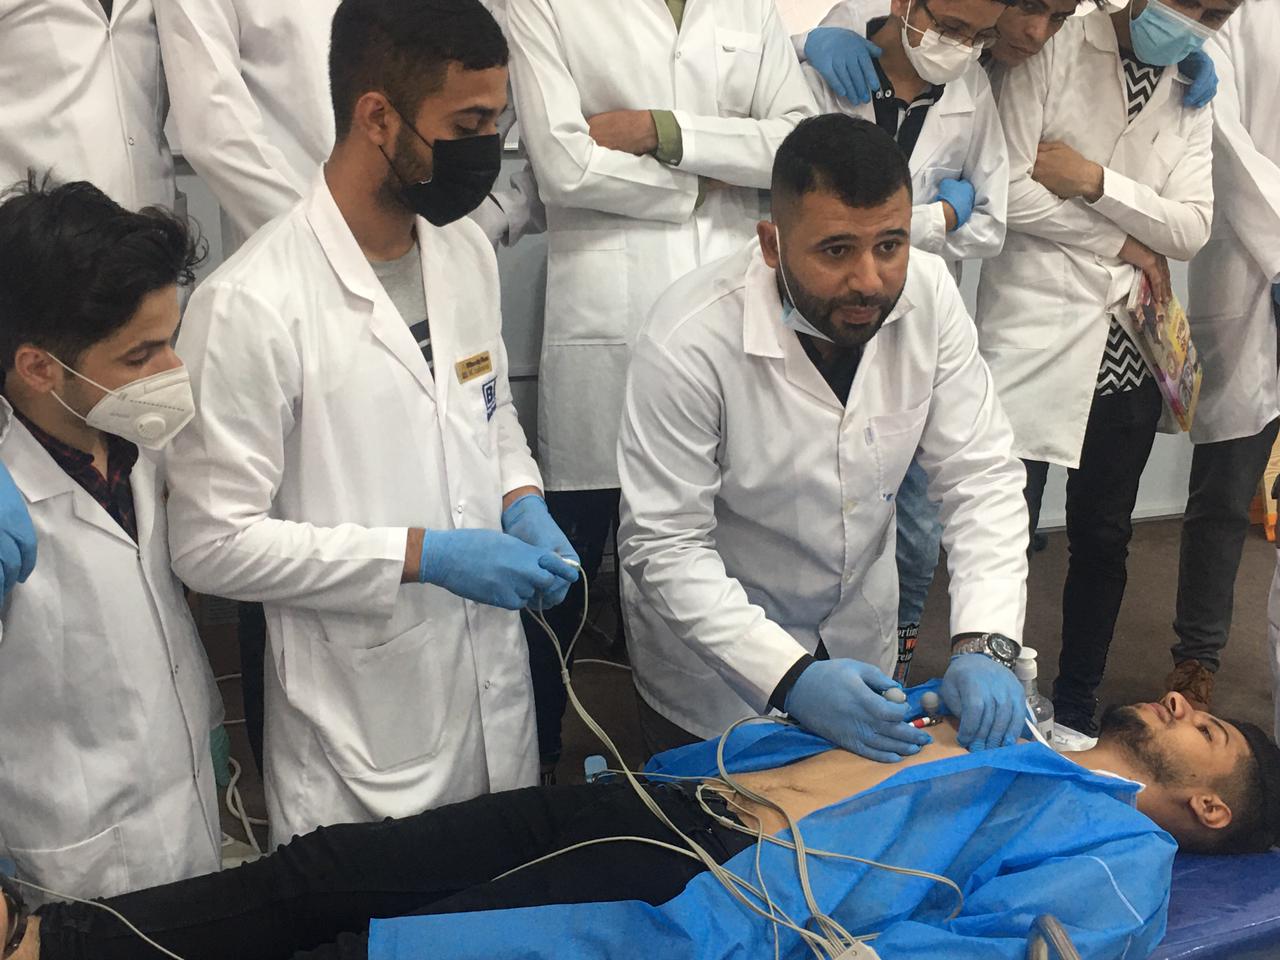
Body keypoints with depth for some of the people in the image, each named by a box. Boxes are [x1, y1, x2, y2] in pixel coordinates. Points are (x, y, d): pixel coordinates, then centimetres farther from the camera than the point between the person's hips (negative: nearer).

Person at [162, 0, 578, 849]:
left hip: (499, 697, 7)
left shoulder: (468, 251, 3)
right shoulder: (252, 305, -20)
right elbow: (212, 541, -18)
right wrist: (423, 555, -21)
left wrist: (522, 504, -2)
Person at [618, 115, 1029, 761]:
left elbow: (980, 476, -14)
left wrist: (985, 643, -28)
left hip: (861, 631, 5)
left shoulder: (928, 294, -18)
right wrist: (790, 678, -36)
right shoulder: (689, 342, -31)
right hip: (712, 650, -4)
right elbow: (665, 547, -27)